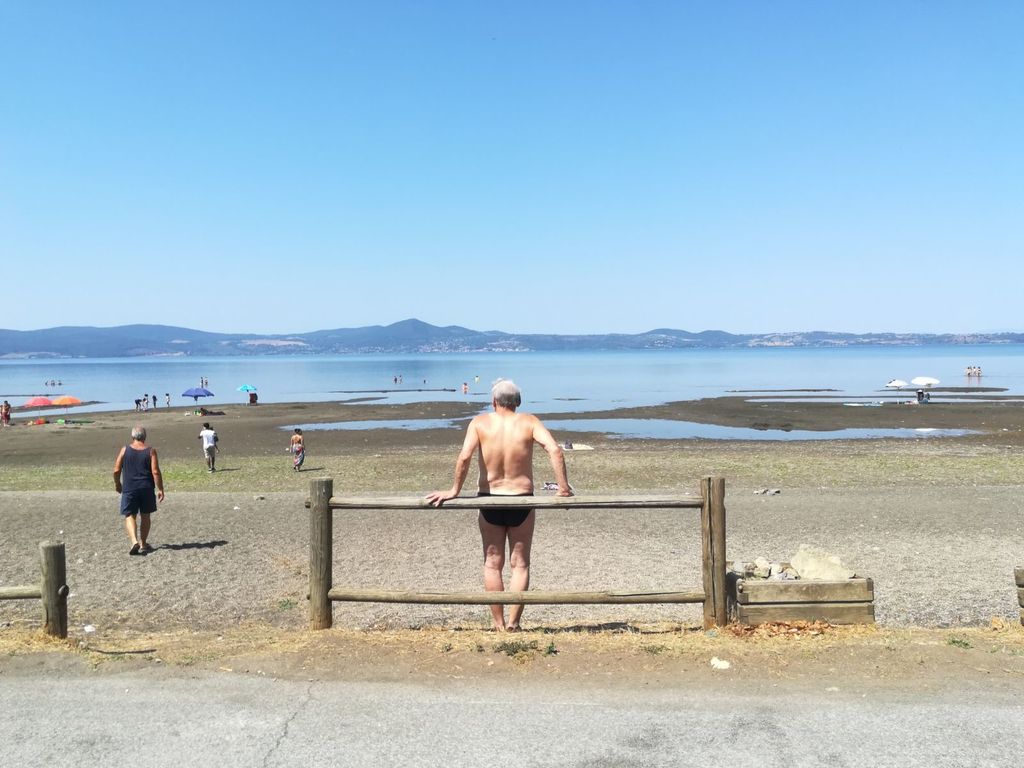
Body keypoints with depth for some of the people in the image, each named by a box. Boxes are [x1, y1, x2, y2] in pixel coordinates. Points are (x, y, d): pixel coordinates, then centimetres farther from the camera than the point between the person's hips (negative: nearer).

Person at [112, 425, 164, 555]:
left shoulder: (125, 450, -1)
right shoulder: (151, 451, -3)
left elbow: (116, 470, 0)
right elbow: (155, 472, -10)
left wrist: (117, 483, 18)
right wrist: (160, 489, -4)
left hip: (129, 488, -1)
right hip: (147, 488, 1)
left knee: (129, 516, 4)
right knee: (145, 516, 14)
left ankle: (134, 541, -18)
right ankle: (143, 545, 21)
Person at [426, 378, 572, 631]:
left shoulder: (480, 422, -6)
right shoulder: (529, 422, -5)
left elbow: (464, 457, -19)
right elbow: (555, 451, -17)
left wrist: (454, 490, -11)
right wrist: (563, 487, -12)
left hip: (489, 500, 0)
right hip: (521, 501, 0)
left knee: (492, 564, 13)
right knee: (520, 564, 12)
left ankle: (499, 625, 16)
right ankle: (513, 624, 10)